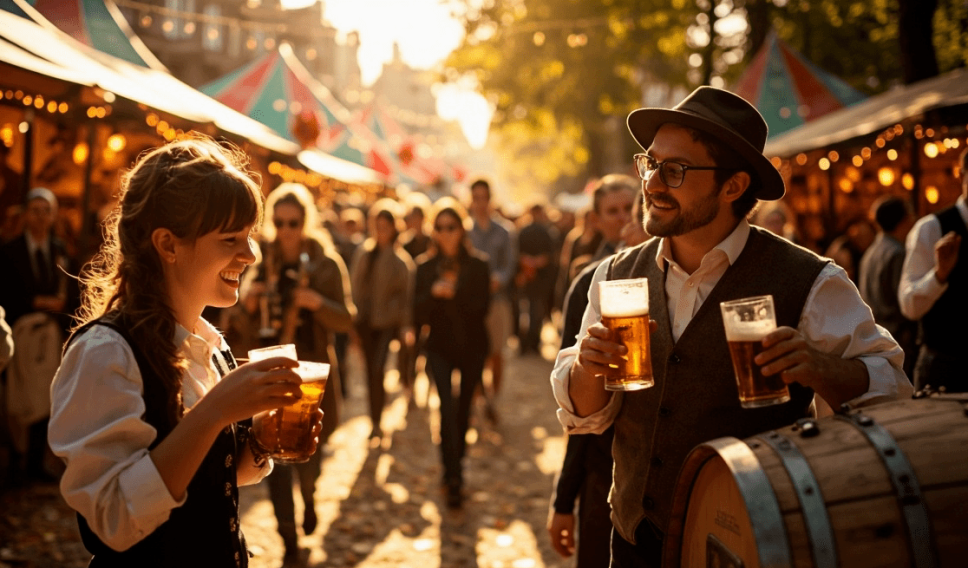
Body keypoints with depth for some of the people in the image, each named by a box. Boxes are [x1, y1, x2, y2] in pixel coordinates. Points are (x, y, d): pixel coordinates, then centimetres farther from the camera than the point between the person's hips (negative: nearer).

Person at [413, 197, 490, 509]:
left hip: (472, 347, 1)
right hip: (440, 347, 0)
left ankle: (455, 463, 35)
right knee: (448, 408, -14)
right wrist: (433, 293, -23)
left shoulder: (478, 266, -4)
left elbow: (481, 308, -13)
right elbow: (418, 312, -5)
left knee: (463, 408, 13)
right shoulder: (426, 267, 0)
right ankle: (453, 478, -13)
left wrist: (452, 295, -25)